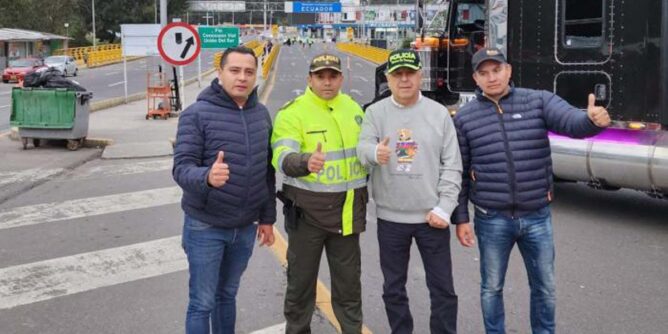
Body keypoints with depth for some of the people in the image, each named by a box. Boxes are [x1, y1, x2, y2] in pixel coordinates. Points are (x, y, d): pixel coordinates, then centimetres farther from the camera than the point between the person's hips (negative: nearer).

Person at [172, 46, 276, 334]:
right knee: (202, 303, 5)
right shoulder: (197, 114, -12)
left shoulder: (261, 114, 4)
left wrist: (267, 217, 11)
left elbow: (267, 172, 10)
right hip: (205, 227, -4)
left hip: (245, 228, 5)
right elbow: (181, 167, -18)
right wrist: (206, 177, -39)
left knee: (227, 295, 20)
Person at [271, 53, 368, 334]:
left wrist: (364, 193, 18)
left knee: (348, 282, 15)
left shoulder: (352, 107, 7)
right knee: (301, 281, 9)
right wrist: (306, 162, -47)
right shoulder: (292, 112, -11)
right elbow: (283, 158, -26)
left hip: (347, 211, 4)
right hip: (307, 212, -4)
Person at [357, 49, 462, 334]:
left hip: (431, 217, 0)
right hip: (390, 218, 1)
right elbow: (362, 149, -15)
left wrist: (444, 208, -8)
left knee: (442, 288, 9)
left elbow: (452, 165, 0)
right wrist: (375, 152, -39)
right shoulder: (375, 112, 0)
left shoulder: (439, 113, 0)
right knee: (394, 288, 14)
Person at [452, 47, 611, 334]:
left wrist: (593, 119, -42)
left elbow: (572, 122, -18)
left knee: (544, 287, 16)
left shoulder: (539, 101, -1)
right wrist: (460, 218, -2)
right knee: (492, 287, 15)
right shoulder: (464, 118, -1)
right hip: (492, 221, -1)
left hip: (537, 217, 1)